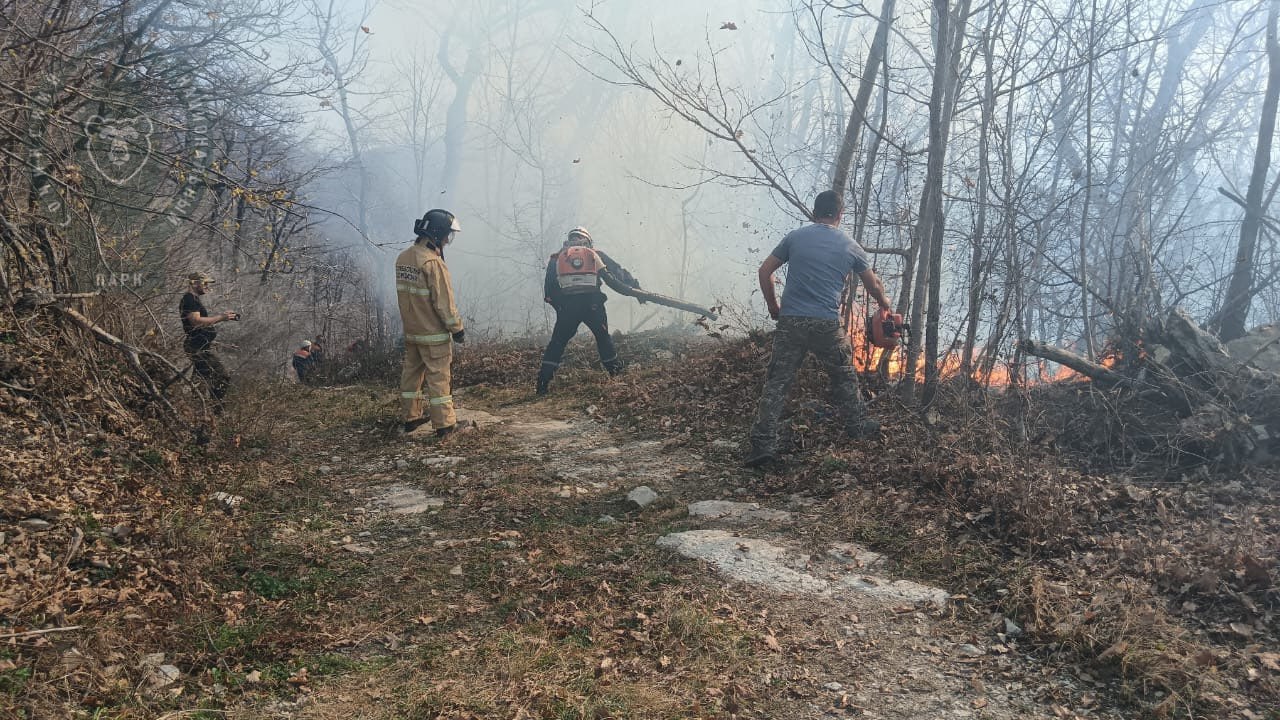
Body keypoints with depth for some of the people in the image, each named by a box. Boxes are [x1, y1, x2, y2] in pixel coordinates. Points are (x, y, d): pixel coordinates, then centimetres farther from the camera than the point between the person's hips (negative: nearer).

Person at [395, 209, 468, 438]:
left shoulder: (403, 258, 6)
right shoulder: (433, 262, -20)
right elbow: (444, 301, -19)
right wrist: (457, 328, -12)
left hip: (411, 331, 8)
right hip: (433, 333, -8)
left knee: (412, 373, 15)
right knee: (438, 377, -2)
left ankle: (412, 417, 26)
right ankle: (444, 424, 3)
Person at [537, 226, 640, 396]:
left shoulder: (557, 258, 19)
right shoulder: (596, 254, 18)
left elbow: (549, 287, 13)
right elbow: (619, 273, 17)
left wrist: (559, 307, 20)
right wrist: (636, 288, 20)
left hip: (567, 305, 0)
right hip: (592, 303, 0)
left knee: (557, 342, 9)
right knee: (603, 338, 21)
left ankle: (543, 382, 1)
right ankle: (617, 372, 27)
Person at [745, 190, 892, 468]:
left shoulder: (795, 237, 6)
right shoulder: (850, 247, 8)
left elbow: (765, 271, 7)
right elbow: (873, 284, 20)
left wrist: (773, 307, 19)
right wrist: (884, 303, 41)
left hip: (790, 321, 0)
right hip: (826, 325, 0)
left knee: (777, 382, 2)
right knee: (844, 376, 21)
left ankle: (763, 443, -3)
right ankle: (857, 426, 36)